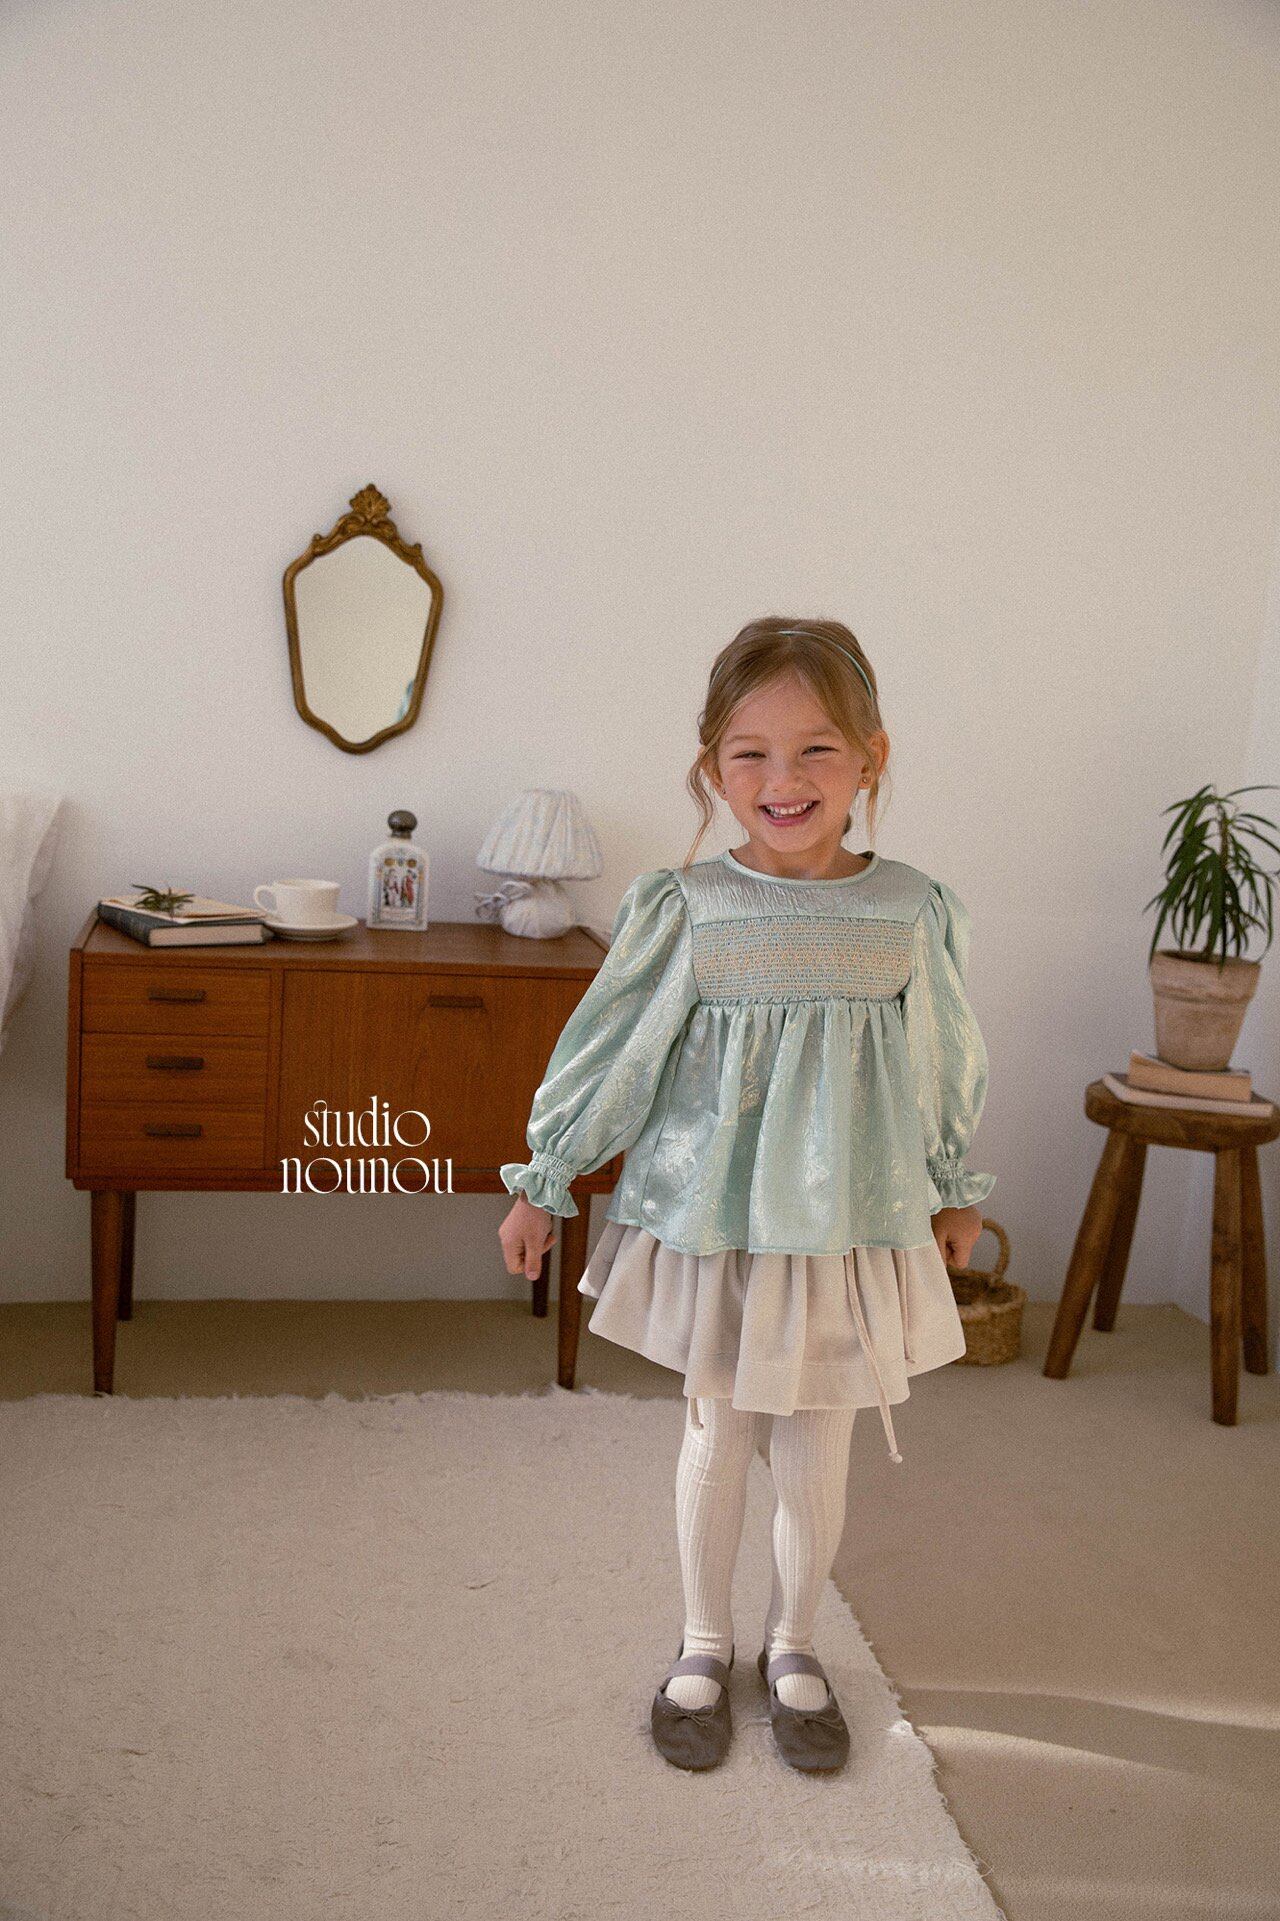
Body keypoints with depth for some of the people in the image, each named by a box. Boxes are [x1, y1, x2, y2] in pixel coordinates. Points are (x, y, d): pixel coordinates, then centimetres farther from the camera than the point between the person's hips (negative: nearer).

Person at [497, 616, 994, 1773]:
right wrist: (544, 1186, 3)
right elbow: (609, 1053, -2)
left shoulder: (914, 914, -6)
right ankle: (705, 1646, 36)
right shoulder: (684, 912, -11)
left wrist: (957, 1194, 18)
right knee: (717, 1441, 14)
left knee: (818, 1458, 13)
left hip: (855, 1232, 1)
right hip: (711, 1228, -1)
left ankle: (793, 1647, 37)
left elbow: (949, 1068, 8)